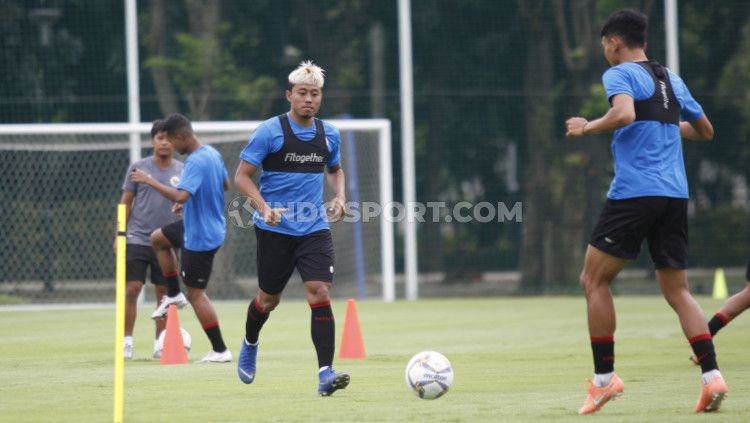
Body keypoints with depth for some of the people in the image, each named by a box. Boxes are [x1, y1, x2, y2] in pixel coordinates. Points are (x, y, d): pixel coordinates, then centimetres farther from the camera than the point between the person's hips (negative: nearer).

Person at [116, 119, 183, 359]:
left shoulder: (182, 171, 4)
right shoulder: (138, 168, 1)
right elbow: (126, 202, 4)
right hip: (137, 239, -2)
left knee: (163, 292, 5)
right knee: (132, 290, -7)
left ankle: (159, 344, 12)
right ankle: (127, 342, 0)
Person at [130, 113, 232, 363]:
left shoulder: (196, 162, -27)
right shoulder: (213, 154, 3)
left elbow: (180, 196, -38)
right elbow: (225, 184, 18)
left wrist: (151, 182, -29)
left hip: (200, 237, -10)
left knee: (196, 294, -2)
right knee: (158, 238, 28)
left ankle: (220, 350, 2)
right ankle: (174, 295, 30)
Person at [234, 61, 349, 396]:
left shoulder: (329, 134, 6)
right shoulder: (270, 131, -9)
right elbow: (242, 176, -7)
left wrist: (340, 196, 4)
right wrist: (264, 208, -22)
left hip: (314, 229, 3)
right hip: (275, 229, -2)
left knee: (319, 293, -15)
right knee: (269, 298, 11)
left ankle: (326, 374, -18)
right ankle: (250, 345, 44)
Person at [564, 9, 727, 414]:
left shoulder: (619, 74, -2)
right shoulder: (671, 79, 19)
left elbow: (624, 113, -23)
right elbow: (705, 130, 28)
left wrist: (588, 126, -7)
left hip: (633, 193, -7)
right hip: (675, 195, 7)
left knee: (594, 279, 5)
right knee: (677, 290, 8)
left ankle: (604, 378, 1)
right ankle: (711, 376, -7)